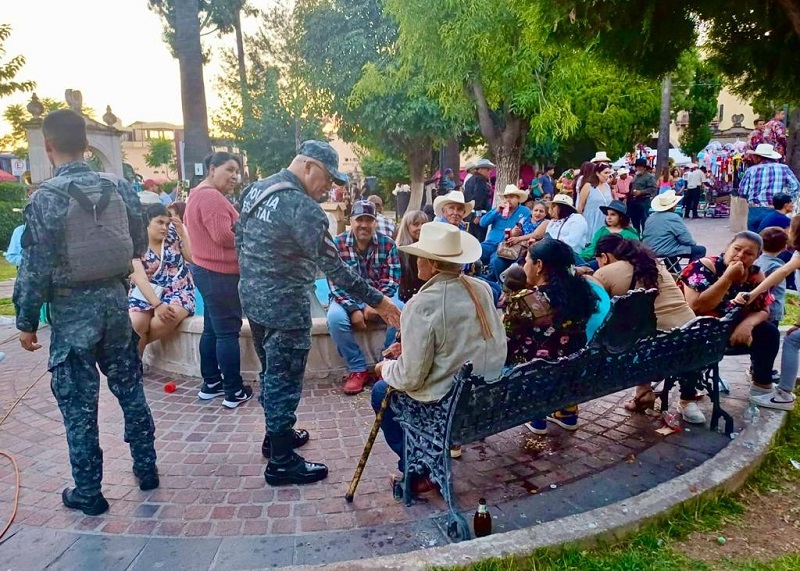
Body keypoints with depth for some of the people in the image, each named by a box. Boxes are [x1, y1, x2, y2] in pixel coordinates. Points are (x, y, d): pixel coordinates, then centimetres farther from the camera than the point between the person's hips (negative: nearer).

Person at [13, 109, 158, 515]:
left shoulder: (45, 197, -13)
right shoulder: (118, 186, 0)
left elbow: (35, 266, -12)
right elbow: (139, 245, 7)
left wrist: (26, 321, -2)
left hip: (72, 310, -4)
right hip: (115, 300, 4)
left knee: (78, 402, 7)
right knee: (129, 387, 17)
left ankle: (87, 492, 19)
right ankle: (146, 468, 28)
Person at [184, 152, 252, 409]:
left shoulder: (199, 193, 18)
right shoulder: (211, 196, -18)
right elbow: (224, 236, -24)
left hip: (207, 270, 11)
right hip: (220, 274, -11)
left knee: (212, 329, 15)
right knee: (228, 332, -6)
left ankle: (210, 384, 24)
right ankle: (234, 392, 1)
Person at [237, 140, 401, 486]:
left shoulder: (256, 189, 6)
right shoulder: (303, 208, -21)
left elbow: (239, 241, 14)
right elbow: (334, 267, -22)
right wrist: (377, 301, -16)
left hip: (253, 299, 9)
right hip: (285, 308, -9)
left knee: (270, 373, 22)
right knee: (285, 382, 3)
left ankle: (276, 435, 40)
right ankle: (282, 462, 15)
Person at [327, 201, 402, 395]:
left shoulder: (387, 243, -5)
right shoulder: (337, 243, -10)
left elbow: (391, 280, -9)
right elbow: (335, 282, -14)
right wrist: (353, 309, -25)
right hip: (347, 299, -1)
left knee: (401, 312, -28)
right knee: (335, 317, -33)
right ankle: (358, 369, -15)